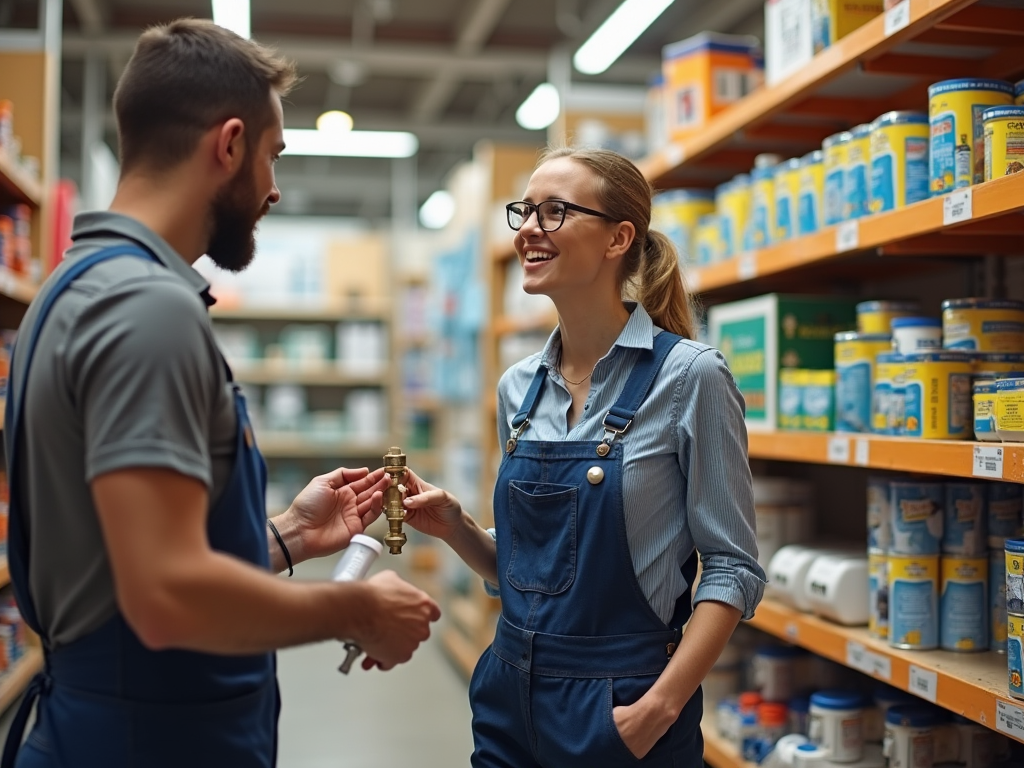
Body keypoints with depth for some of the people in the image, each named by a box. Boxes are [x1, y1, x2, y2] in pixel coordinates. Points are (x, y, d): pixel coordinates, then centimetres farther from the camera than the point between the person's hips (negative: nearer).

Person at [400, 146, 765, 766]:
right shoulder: (518, 388, 4)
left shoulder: (689, 376, -13)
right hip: (510, 699, 6)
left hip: (621, 713, -5)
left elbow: (733, 568, -12)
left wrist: (658, 708, -20)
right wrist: (456, 527, -6)